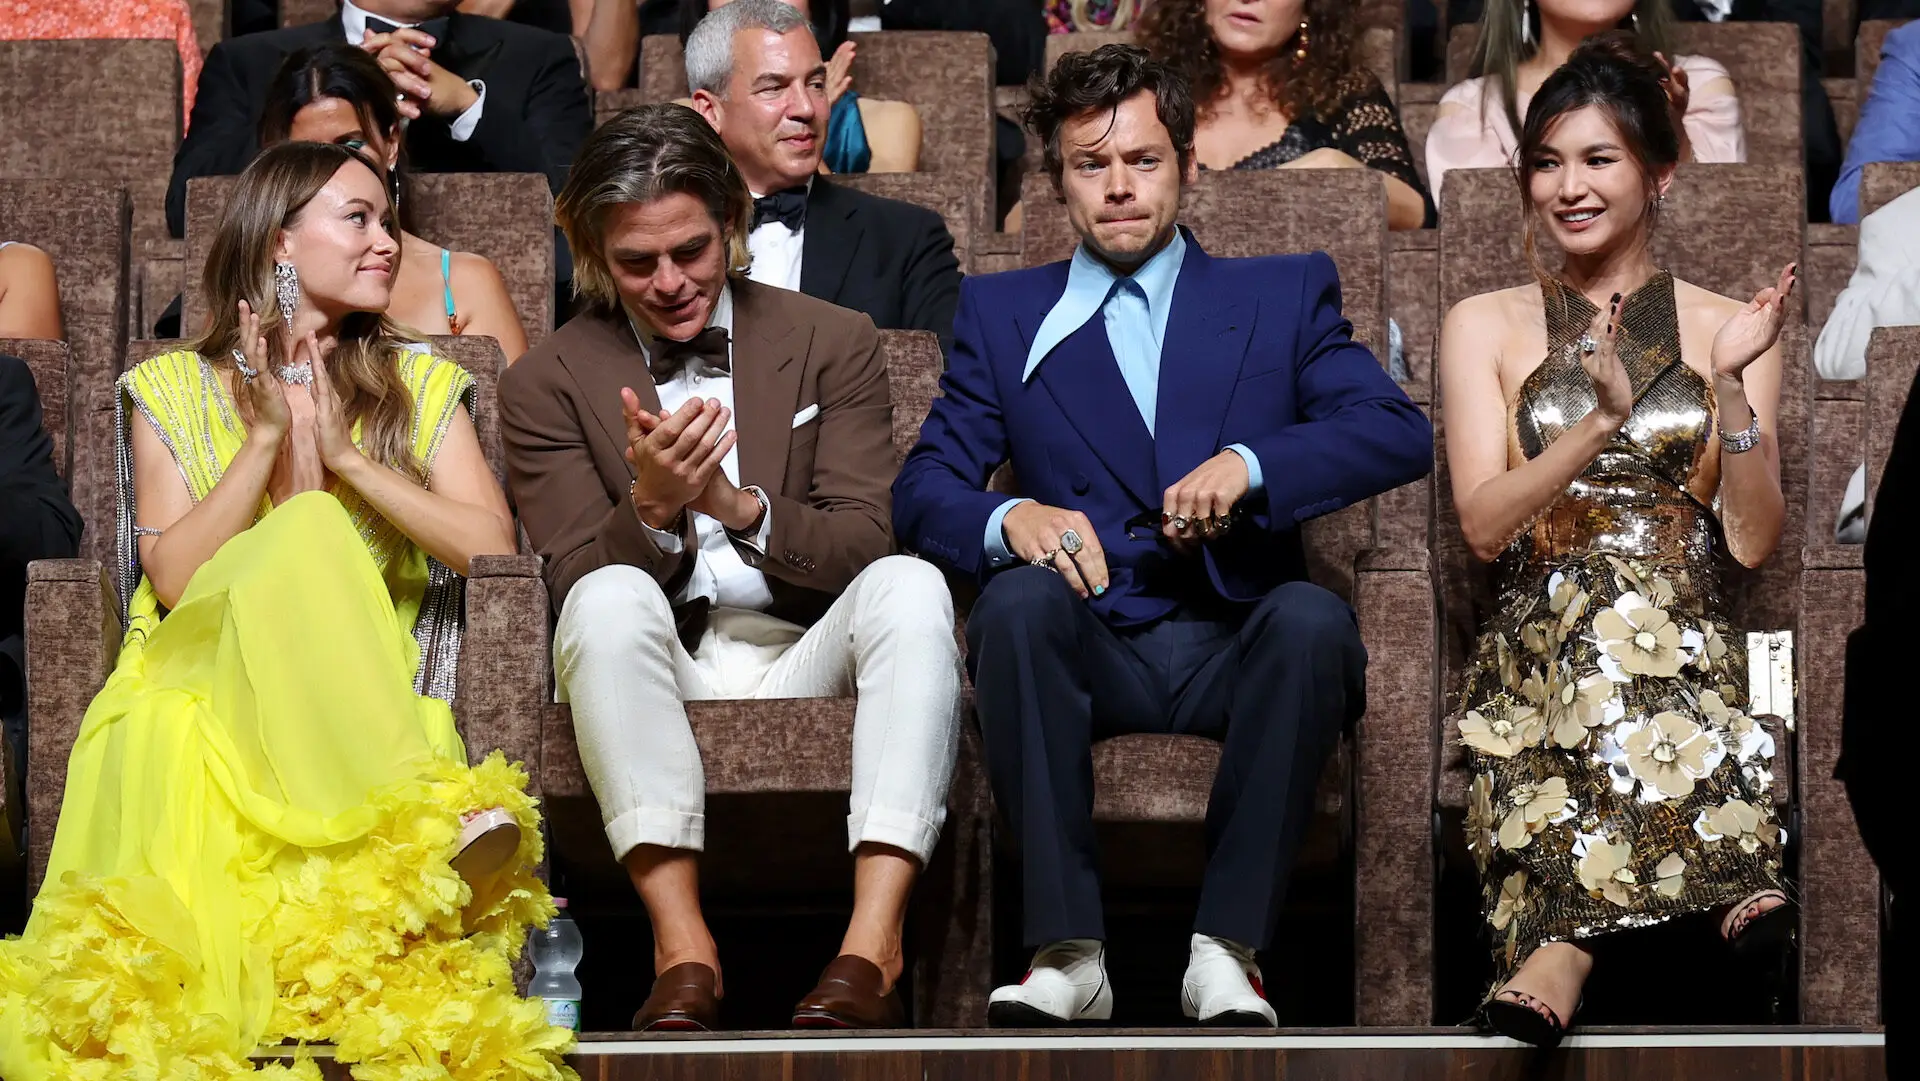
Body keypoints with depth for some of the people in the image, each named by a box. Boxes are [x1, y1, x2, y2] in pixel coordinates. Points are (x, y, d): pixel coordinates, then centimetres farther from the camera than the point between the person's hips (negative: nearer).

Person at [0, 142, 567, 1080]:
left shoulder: (422, 388, 17)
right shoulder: (171, 390, 12)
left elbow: (491, 544, 1)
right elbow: (173, 576, -1)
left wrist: (343, 452, -5)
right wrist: (268, 438, -8)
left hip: (357, 712, 1)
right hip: (196, 687, -1)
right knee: (310, 530, -32)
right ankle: (437, 821, -44)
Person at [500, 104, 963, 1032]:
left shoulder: (832, 344, 9)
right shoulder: (546, 385, 7)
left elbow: (861, 550, -1)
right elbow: (578, 581, -1)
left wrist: (739, 504, -20)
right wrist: (653, 508, -22)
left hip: (806, 662, 1)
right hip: (656, 678, -1)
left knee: (912, 584, -29)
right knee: (610, 598, -33)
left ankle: (872, 944, -42)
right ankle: (682, 947, -40)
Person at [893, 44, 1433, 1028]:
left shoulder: (1285, 295, 17)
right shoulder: (1001, 314, 19)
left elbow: (1400, 433, 1)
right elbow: (925, 488, 7)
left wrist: (1249, 464, -18)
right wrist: (1008, 522, -18)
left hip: (1234, 651, 0)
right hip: (1091, 649, 0)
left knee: (1313, 616, -34)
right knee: (1018, 598, -33)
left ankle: (1225, 947, -33)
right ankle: (1068, 952, -36)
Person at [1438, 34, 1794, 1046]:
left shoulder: (1724, 326, 14)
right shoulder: (1485, 326, 14)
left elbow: (1754, 541, 4)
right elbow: (1484, 524, 0)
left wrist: (1730, 386, -10)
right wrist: (1602, 419, -14)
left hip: (1690, 636, 0)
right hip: (1537, 632, 0)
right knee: (1613, 595, -37)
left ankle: (1562, 938, -46)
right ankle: (1732, 880, -46)